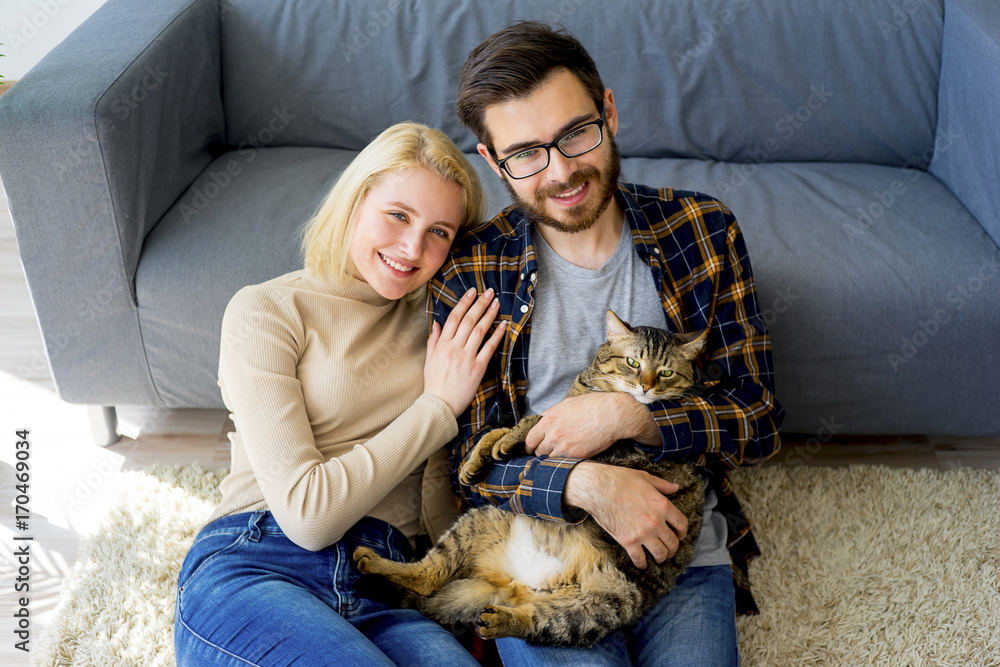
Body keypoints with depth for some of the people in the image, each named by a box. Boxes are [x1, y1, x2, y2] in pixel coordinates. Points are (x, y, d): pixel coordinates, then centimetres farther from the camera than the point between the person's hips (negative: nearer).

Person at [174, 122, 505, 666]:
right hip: (252, 570, -2)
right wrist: (438, 405, -5)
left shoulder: (434, 323, 16)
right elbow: (306, 513, -10)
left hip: (383, 594, 2)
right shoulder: (265, 311, 0)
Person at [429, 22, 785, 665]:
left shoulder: (703, 230, -1)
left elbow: (759, 420, 0)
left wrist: (628, 415, -15)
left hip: (683, 549, 2)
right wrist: (584, 484, -21)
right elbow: (465, 461, -3)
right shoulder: (468, 272, -4)